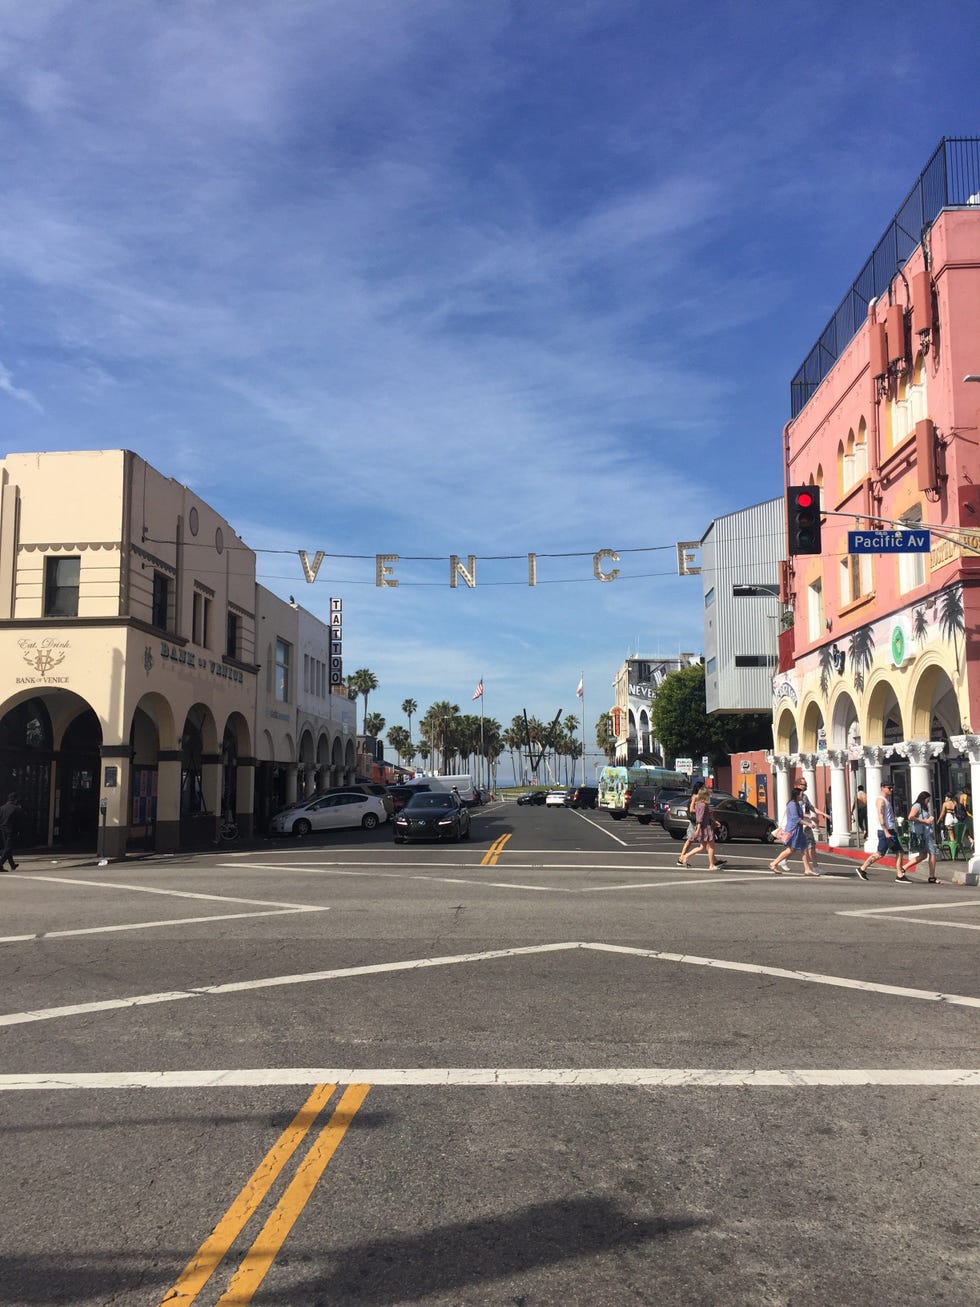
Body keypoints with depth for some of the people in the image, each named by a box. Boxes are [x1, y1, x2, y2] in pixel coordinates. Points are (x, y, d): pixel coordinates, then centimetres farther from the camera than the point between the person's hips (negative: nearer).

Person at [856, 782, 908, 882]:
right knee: (880, 854, -6)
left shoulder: (887, 799, 18)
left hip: (890, 830, 10)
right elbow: (880, 817, -20)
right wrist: (886, 832, -25)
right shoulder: (880, 800, -12)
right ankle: (862, 869, 5)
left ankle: (900, 875, 4)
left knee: (899, 852, 3)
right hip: (884, 831, -9)